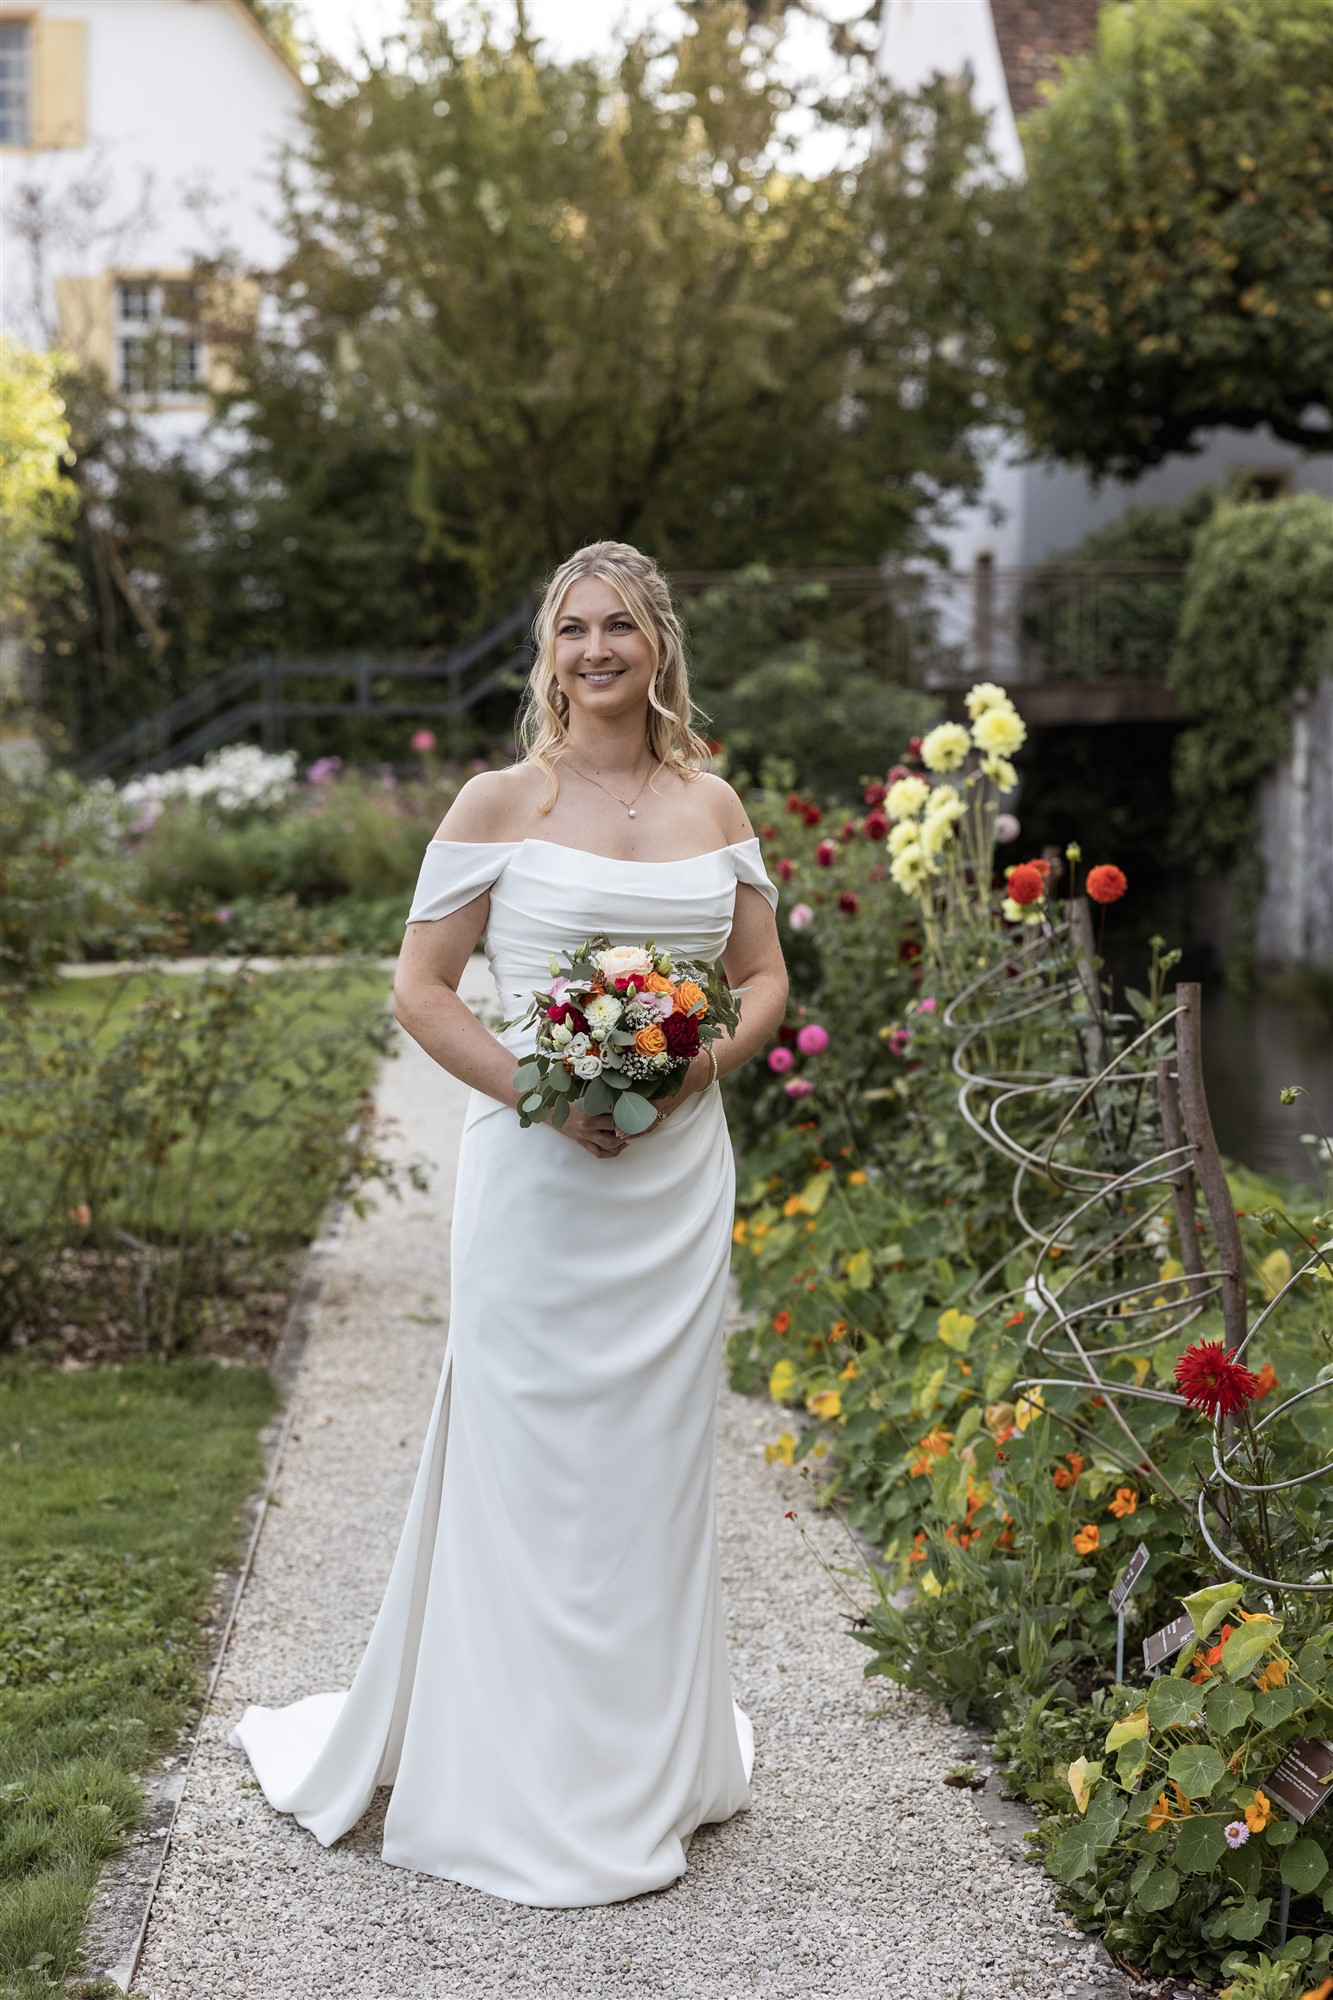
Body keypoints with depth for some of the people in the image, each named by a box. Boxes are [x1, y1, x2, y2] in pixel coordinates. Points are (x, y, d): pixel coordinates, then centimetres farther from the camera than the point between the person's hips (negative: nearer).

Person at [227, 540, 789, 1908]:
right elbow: (420, 990, -3)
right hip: (538, 1175, -4)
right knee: (532, 1462, 0)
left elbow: (765, 977, 15)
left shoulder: (714, 806, 8)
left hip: (678, 1171, 4)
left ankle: (655, 1757, 27)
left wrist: (706, 1061, -6)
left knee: (660, 1460, 11)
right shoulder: (500, 805, -3)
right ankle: (535, 1794, 13)